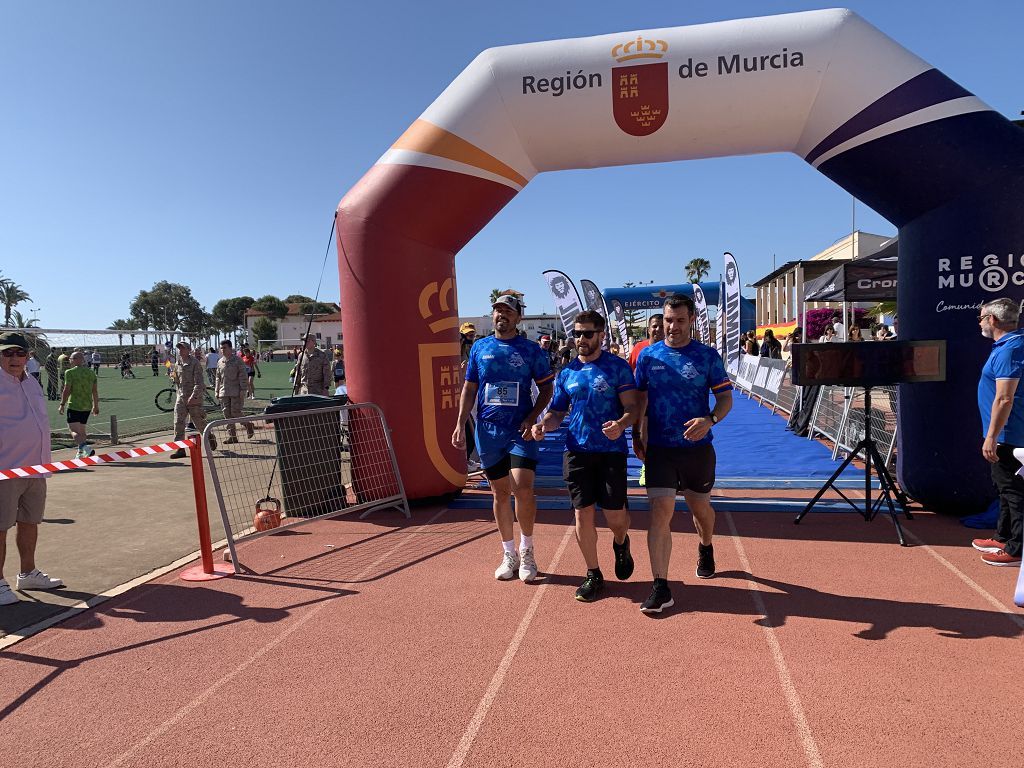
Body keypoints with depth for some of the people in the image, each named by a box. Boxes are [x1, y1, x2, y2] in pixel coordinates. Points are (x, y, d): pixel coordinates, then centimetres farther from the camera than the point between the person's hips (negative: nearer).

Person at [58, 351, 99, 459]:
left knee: (74, 430, -7)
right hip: (87, 406, 6)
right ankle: (81, 452, 23)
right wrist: (96, 405, 16)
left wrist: (62, 404, -3)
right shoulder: (91, 372, 8)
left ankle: (85, 446, -30)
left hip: (74, 405, -6)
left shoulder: (70, 372, -9)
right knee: (82, 429, 18)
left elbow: (67, 390, -12)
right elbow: (95, 391, 9)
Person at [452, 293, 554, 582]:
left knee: (523, 488, -14)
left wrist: (532, 418, -11)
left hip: (521, 429, -2)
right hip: (488, 430, 3)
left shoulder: (531, 350, 2)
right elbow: (469, 388, 12)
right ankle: (509, 554, 22)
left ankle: (527, 550, 8)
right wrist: (460, 424, 4)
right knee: (500, 492, 8)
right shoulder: (479, 348, 9)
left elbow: (546, 388, 4)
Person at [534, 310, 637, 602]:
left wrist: (621, 425, -28)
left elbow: (631, 406, -7)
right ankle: (593, 574, 21)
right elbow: (558, 411, 13)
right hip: (577, 450, 3)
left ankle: (620, 544, 35)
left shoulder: (617, 366, -2)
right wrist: (543, 425, -9)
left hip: (611, 450, -3)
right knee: (583, 514, 3)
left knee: (615, 515, -2)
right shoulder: (566, 373, 10)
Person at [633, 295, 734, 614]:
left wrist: (710, 420, -23)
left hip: (697, 447, 0)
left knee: (700, 508, 18)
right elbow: (640, 397, 11)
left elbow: (725, 398, -3)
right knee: (660, 512, -10)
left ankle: (706, 549, 52)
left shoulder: (708, 355, -3)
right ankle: (661, 588, -6)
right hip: (659, 448, 0)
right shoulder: (648, 355, 2)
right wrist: (636, 435, 5)